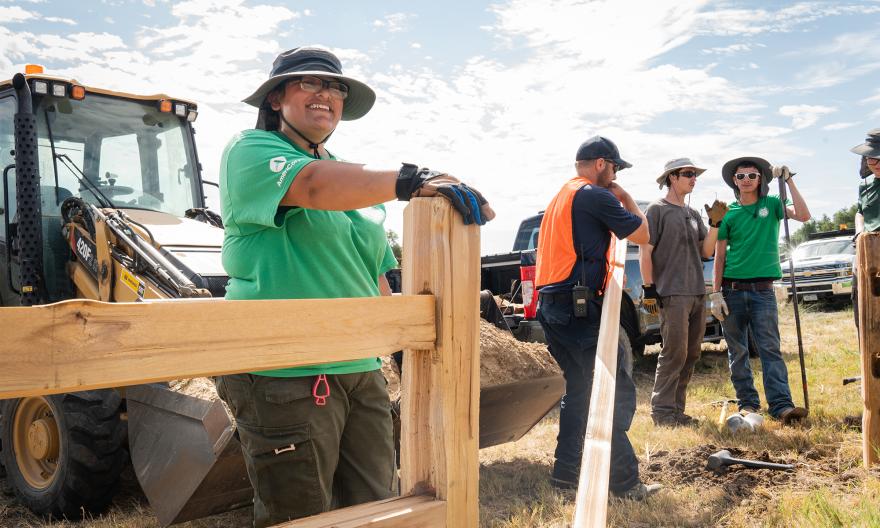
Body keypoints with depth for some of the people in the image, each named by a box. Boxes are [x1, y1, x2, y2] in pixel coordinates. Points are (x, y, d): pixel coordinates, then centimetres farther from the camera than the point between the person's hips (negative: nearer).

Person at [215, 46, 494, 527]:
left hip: (361, 371, 7)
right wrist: (415, 181, -36)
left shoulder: (355, 179, 19)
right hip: (285, 375, -7)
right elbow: (312, 185, -25)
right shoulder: (251, 151, -2)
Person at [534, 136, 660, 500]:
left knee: (580, 389, 16)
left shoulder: (561, 197, 21)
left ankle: (566, 472, 19)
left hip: (552, 305, 10)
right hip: (580, 308, -10)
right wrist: (625, 197, 10)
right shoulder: (596, 195, -8)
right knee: (617, 391, -3)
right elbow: (642, 234, -3)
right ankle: (624, 482, 1)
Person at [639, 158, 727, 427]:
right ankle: (662, 410, -1)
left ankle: (676, 409, 17)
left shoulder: (694, 214, 19)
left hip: (697, 294, 8)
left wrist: (715, 223, 1)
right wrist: (649, 288, -12)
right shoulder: (657, 210, -2)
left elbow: (706, 252, 14)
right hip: (671, 294, -8)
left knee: (691, 355, 9)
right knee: (674, 353, -9)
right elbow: (645, 251, -7)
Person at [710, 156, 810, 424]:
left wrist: (788, 180, -10)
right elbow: (719, 255, 5)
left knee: (770, 348, -6)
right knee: (737, 351, 6)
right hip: (732, 289, 1)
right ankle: (748, 402, 15)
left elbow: (803, 215, -11)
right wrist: (716, 293, -1)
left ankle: (781, 404, -9)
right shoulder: (728, 213, 6)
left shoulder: (772, 204, 7)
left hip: (762, 289, -1)